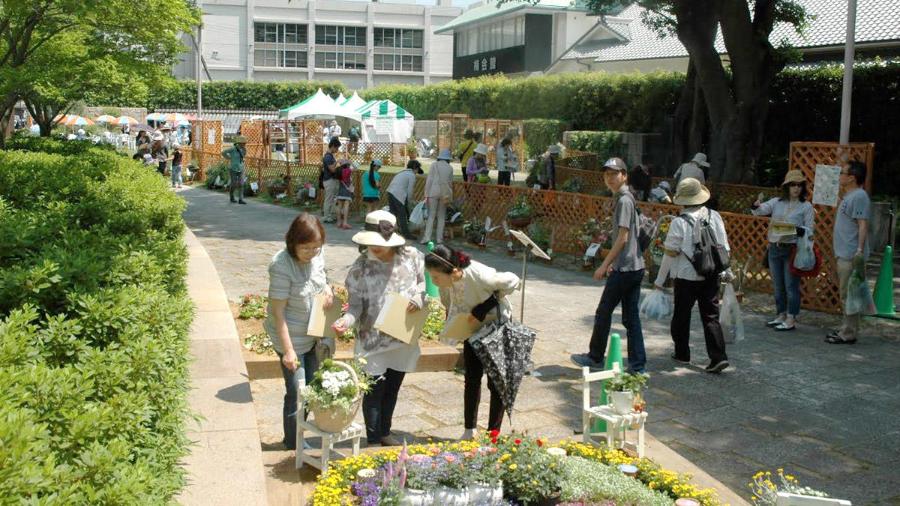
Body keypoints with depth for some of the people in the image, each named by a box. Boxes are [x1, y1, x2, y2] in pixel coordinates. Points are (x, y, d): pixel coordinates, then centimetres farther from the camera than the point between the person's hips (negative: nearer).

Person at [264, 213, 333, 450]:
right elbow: (278, 311, -22)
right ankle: (293, 444, 22)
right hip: (292, 339, -7)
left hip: (313, 336, 7)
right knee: (297, 393, 2)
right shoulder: (282, 266, -25)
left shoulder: (318, 255, -6)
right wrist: (288, 350, -21)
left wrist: (327, 289, -7)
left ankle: (299, 438, 34)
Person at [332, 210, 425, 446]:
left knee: (392, 388, 19)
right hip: (374, 340, -3)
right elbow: (356, 304, -11)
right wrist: (346, 320, -30)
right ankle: (373, 440, 21)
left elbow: (422, 283, 6)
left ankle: (385, 432, 38)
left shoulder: (412, 257, -8)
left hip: (404, 338, 3)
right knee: (374, 390, 4)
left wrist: (419, 298, -15)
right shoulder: (360, 267, -14)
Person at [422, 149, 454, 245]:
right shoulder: (450, 168, 9)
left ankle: (427, 237, -10)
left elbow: (429, 180, -5)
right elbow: (450, 183, 14)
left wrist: (426, 195, -4)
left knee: (431, 215, -1)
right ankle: (439, 238, 8)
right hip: (445, 193, 2)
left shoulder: (434, 165, 1)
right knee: (441, 216, 10)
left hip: (433, 192, -2)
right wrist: (450, 196, 26)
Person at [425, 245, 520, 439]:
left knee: (496, 382, 2)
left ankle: (493, 434, 13)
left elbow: (513, 281, -23)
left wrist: (483, 308, -26)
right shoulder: (445, 279, -22)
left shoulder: (480, 276, -39)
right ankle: (470, 430, 22)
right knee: (471, 379, 10)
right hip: (473, 328, 5)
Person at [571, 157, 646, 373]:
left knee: (603, 312, 4)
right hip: (635, 266, 9)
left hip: (625, 268, -9)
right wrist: (612, 263, 21)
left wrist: (604, 266, -15)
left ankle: (595, 357, 17)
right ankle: (637, 365, 9)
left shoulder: (624, 200, -14)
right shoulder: (628, 199, 15)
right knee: (631, 317, 8)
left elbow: (622, 238, -19)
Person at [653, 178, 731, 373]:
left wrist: (660, 280, -2)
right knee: (711, 316, 6)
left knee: (682, 315, 14)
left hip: (686, 276, -3)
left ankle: (682, 353, 25)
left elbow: (671, 253, -10)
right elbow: (724, 248, 4)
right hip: (711, 276, 4)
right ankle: (718, 356, -3)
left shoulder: (679, 223, -14)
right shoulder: (714, 217, 0)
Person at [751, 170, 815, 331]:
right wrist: (756, 206, -26)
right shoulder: (776, 202, 8)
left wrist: (798, 230, -23)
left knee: (791, 285, -3)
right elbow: (760, 210, -2)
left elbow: (809, 231, -2)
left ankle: (790, 319, 4)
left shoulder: (806, 207, -1)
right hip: (774, 248, 4)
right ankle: (781, 316, 24)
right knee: (777, 285, 13)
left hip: (792, 249, -4)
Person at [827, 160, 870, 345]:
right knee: (846, 296, 16)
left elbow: (863, 225, -21)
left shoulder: (859, 196, -14)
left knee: (849, 296, -6)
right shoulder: (848, 196, 18)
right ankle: (847, 329, 23)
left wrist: (860, 251, -27)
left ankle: (848, 334, -2)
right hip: (843, 254, 11)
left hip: (851, 256, -10)